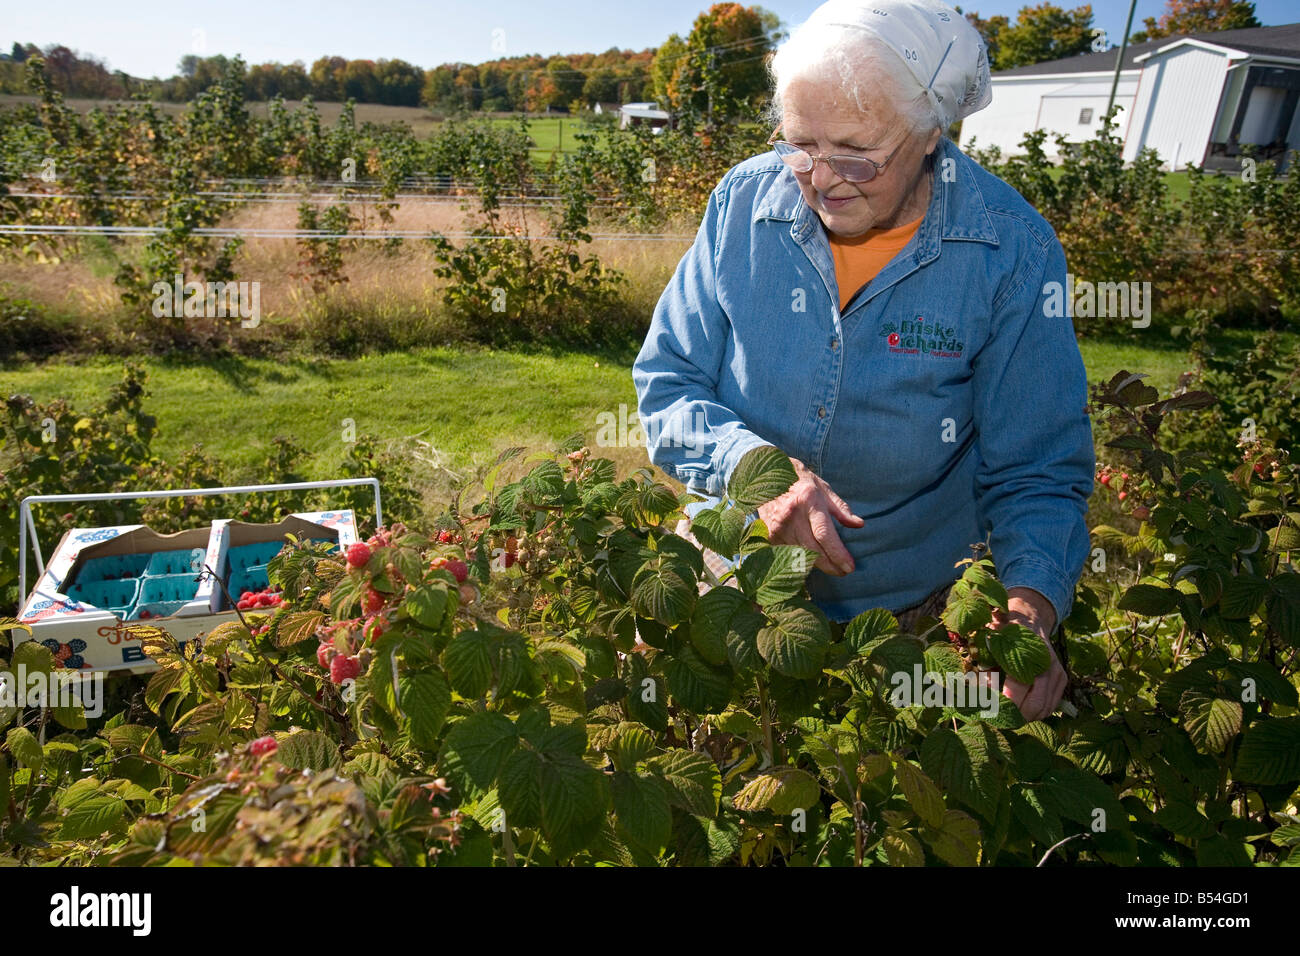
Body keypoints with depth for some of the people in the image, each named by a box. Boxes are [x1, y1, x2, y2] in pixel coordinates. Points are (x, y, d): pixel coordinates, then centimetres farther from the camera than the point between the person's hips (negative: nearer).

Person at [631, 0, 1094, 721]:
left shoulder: (1013, 251, -17)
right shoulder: (745, 202, -13)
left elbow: (1036, 471, -12)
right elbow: (665, 384, -9)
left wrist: (1030, 604, -31)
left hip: (911, 609, -1)